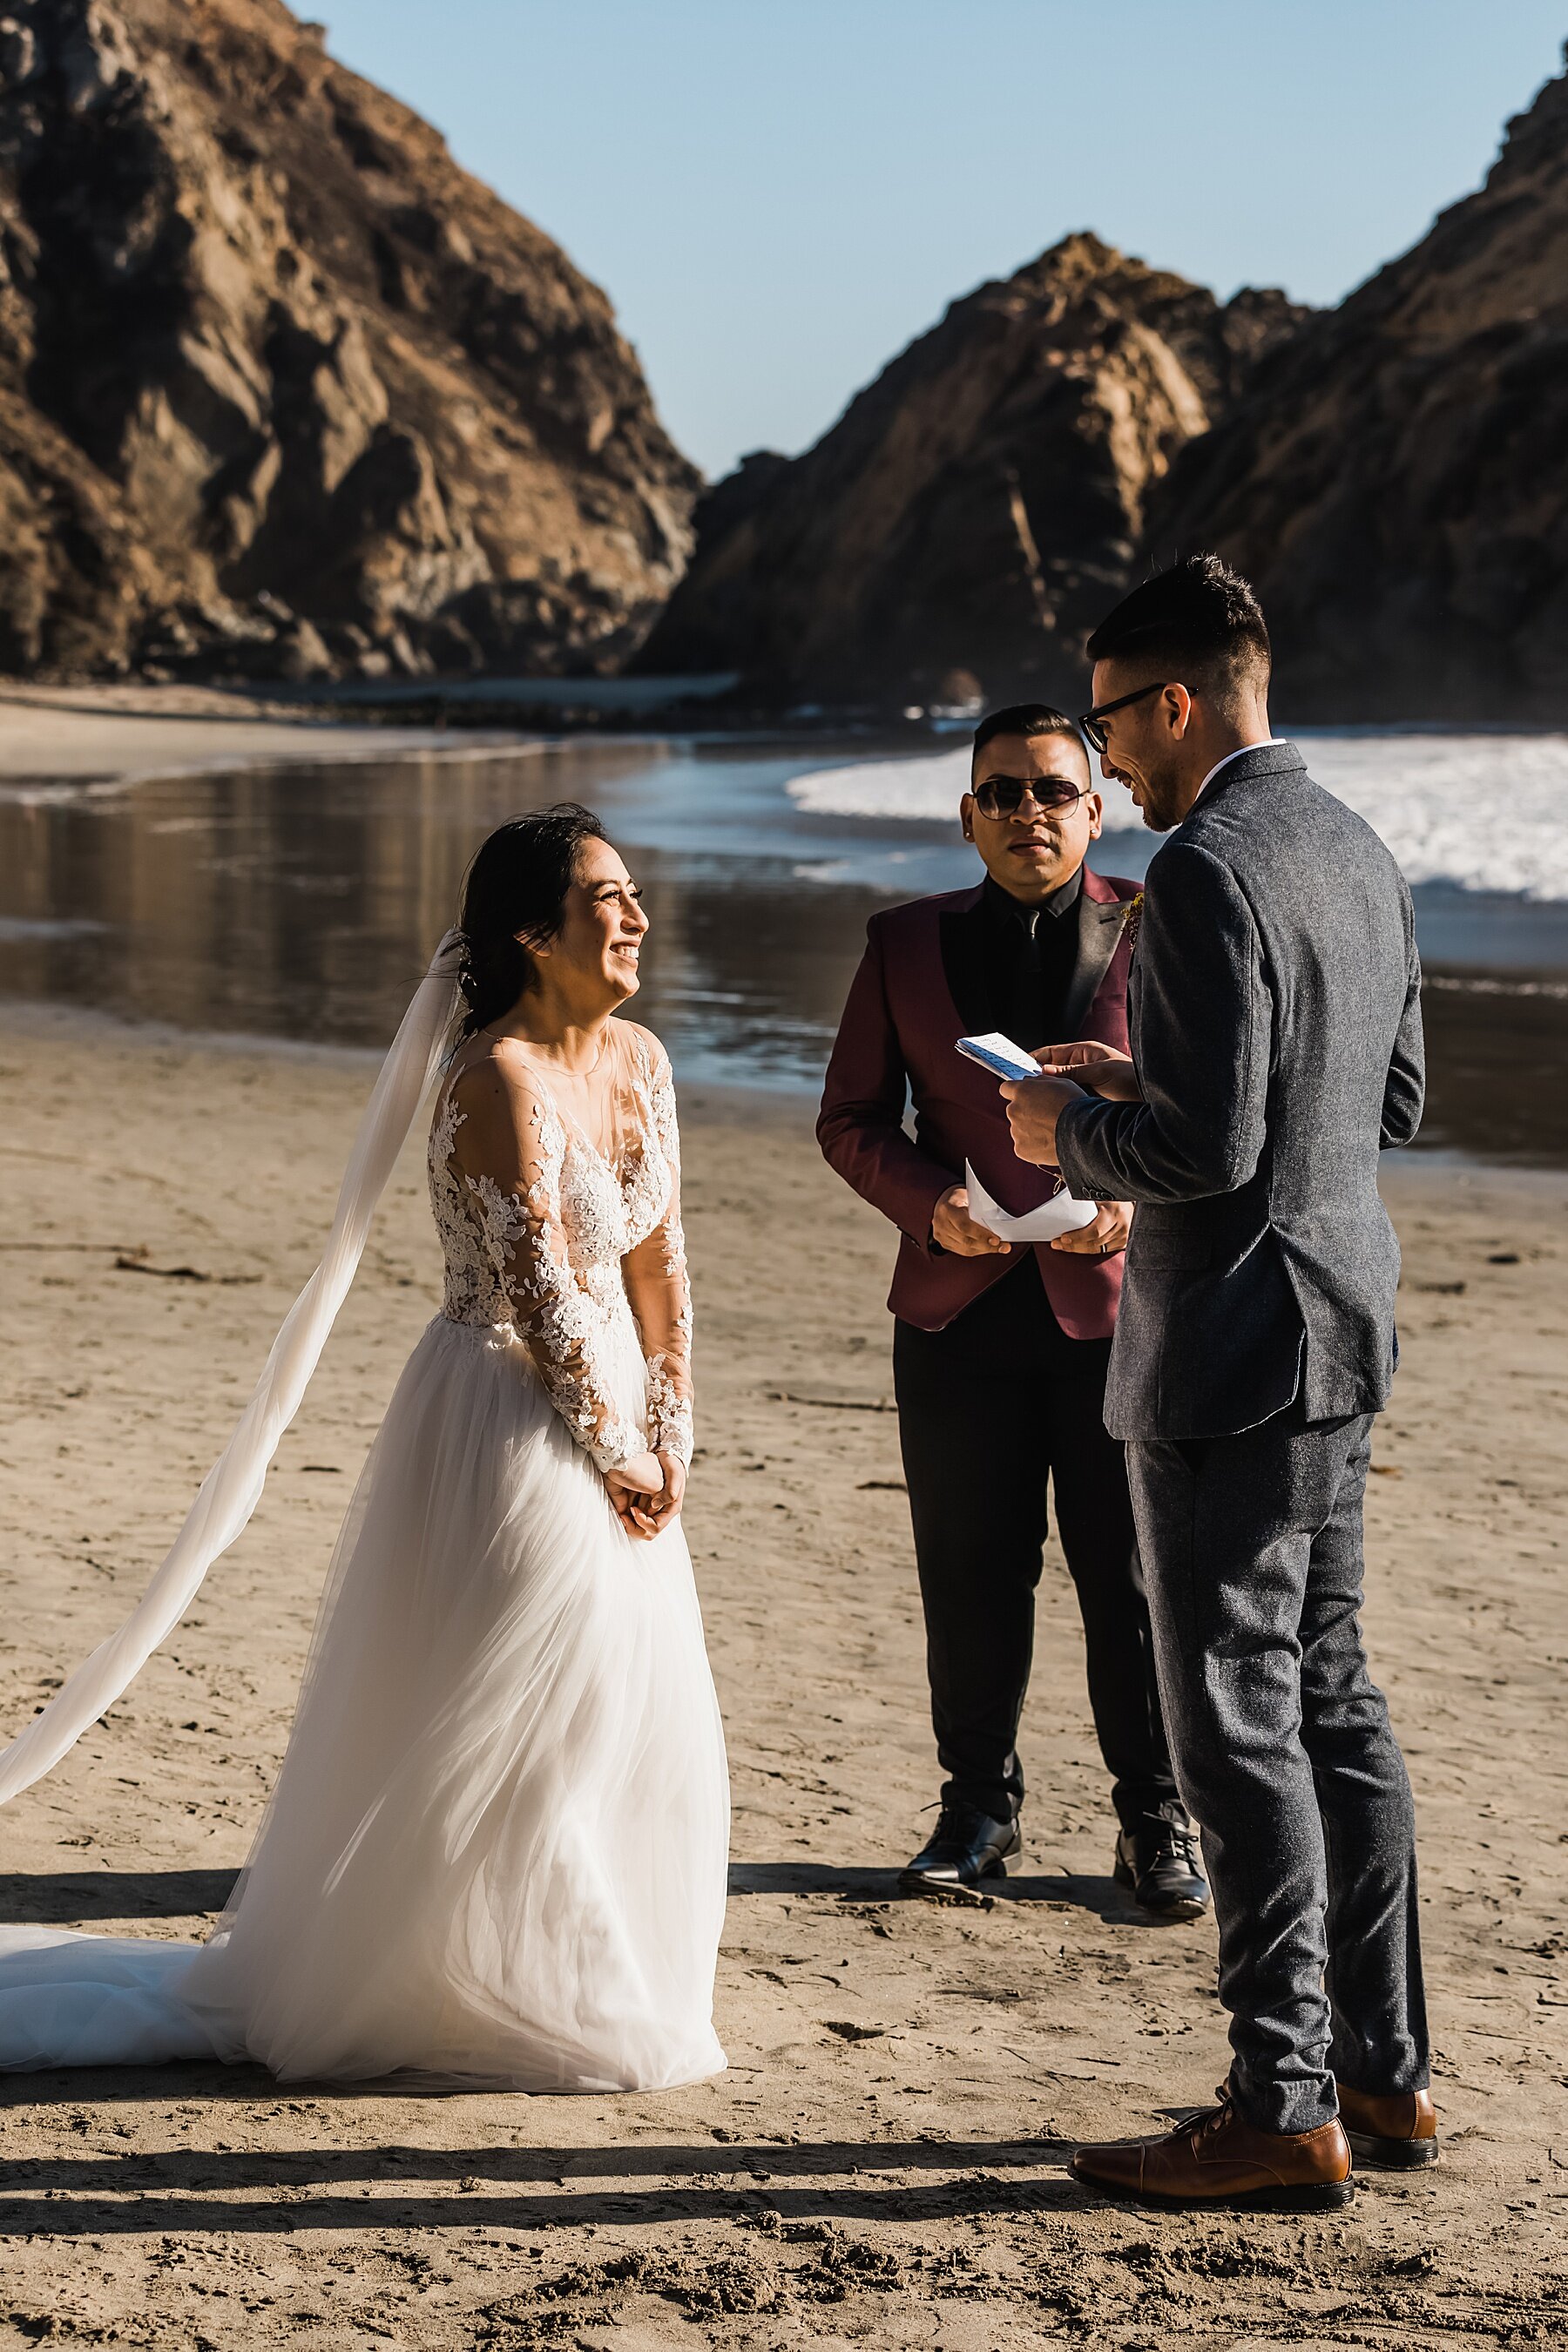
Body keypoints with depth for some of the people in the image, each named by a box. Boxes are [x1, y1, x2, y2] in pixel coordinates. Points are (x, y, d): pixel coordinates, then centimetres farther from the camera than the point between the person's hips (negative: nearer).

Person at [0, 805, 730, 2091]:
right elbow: (542, 1290, -19)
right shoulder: (499, 1077, -20)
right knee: (501, 1730, 1)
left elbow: (659, 1266, 8)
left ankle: (593, 1988, 29)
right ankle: (477, 2000, 16)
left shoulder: (639, 1060, 6)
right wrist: (612, 1455, -11)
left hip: (611, 1417, 8)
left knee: (638, 1722, 13)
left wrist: (672, 1440, 3)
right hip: (509, 1418, -8)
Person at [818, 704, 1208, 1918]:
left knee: (1134, 1578, 2)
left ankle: (1157, 1825, 15)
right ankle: (981, 1807, 24)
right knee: (971, 1578, 9)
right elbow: (852, 1118, 10)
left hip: (1114, 1304, -2)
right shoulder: (908, 944, 7)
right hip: (961, 1313, 2)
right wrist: (927, 1200, -8)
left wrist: (1144, 1200, -14)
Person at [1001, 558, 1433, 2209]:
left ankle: (1283, 2109, 2)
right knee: (1332, 1704, 16)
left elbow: (1203, 1151, -24)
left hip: (1230, 1359, -10)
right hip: (1340, 1338, 10)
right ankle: (1382, 2068, 23)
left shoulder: (1208, 874, -18)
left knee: (1241, 1727, -3)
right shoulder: (1356, 852, 11)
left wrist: (1069, 1130, -5)